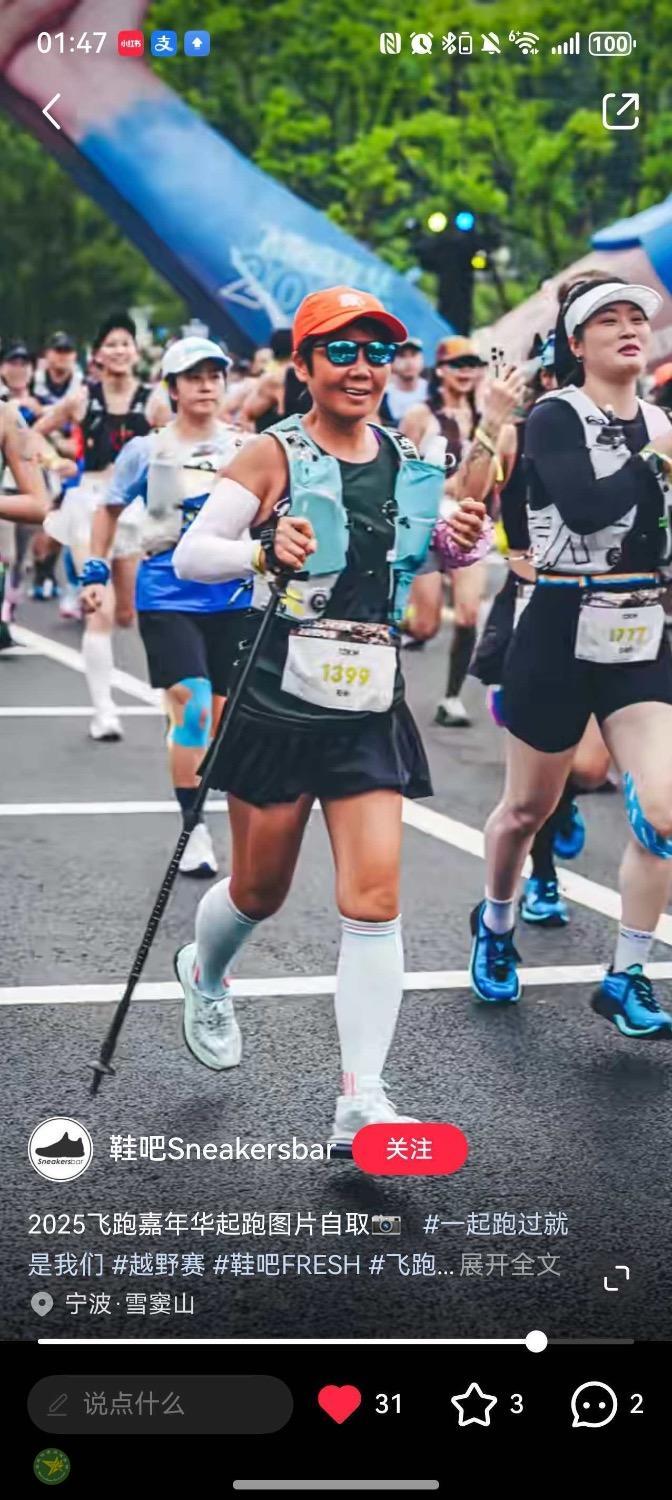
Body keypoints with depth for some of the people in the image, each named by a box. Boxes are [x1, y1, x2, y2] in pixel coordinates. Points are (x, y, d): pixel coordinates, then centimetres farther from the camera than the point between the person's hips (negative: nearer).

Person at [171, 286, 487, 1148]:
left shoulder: (410, 464, 6)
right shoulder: (276, 455, -7)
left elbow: (426, 556, 22)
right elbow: (188, 556, -13)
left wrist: (460, 545, -1)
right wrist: (262, 552, -32)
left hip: (372, 710, 3)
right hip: (280, 702, -3)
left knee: (374, 900, -7)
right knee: (260, 890, 12)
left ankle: (362, 1102, -5)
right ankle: (203, 975, 47)